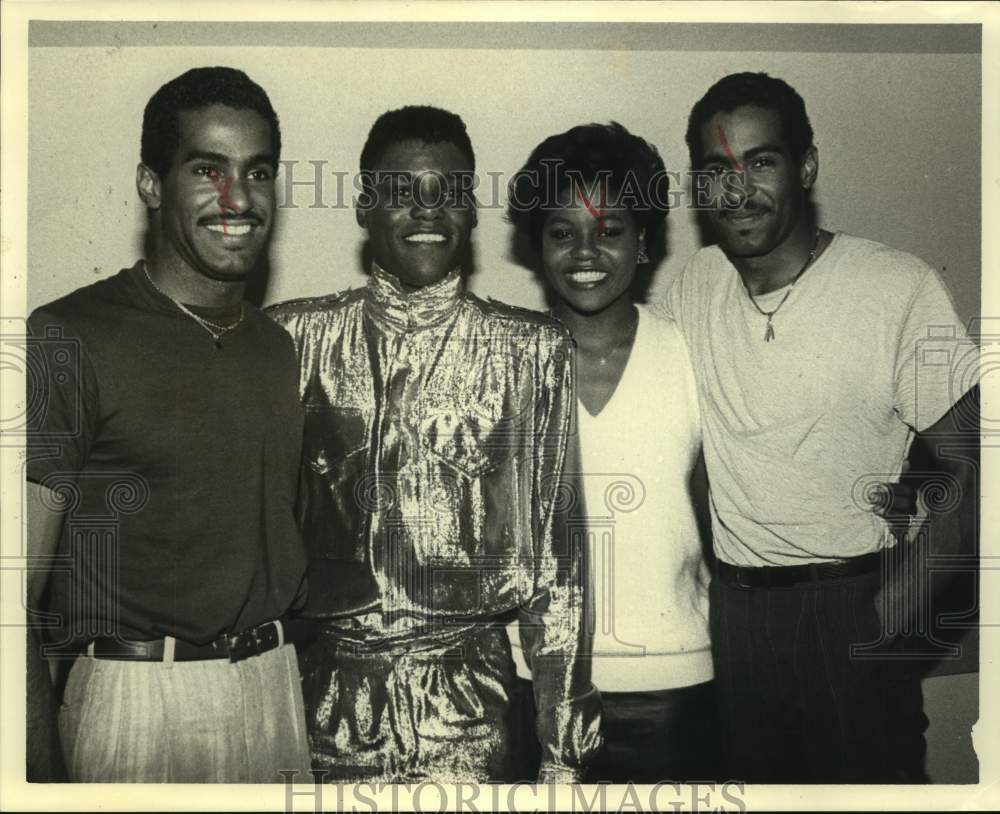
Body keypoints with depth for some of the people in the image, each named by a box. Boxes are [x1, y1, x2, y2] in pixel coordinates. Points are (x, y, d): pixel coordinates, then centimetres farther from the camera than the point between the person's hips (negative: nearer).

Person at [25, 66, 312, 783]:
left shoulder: (278, 348, 9)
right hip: (139, 704, -5)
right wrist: (40, 766, -19)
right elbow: (16, 592, -13)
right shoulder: (68, 340, -10)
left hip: (280, 693, 6)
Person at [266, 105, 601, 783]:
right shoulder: (296, 337, 0)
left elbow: (556, 548, -1)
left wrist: (563, 750, -1)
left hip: (468, 700, -1)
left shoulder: (534, 350, -2)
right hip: (329, 694, 1)